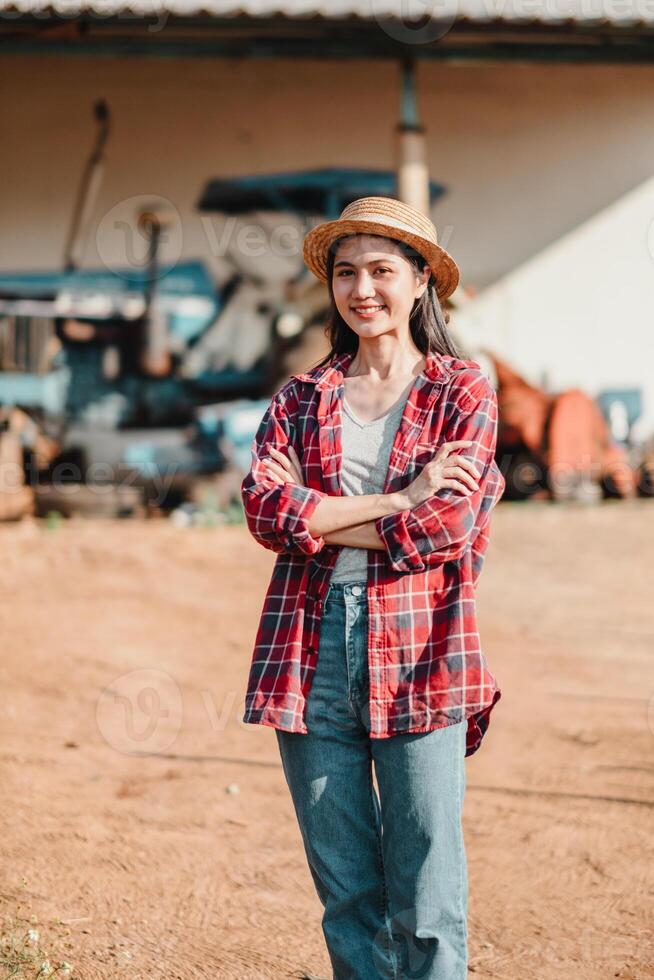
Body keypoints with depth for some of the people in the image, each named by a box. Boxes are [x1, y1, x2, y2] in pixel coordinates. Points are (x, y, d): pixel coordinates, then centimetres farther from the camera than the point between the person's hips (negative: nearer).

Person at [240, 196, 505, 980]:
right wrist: (398, 500, -9)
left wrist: (316, 515, -6)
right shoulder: (301, 398, 13)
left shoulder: (462, 393, 5)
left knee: (425, 906, -3)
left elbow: (448, 525, -10)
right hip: (310, 654, 3)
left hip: (418, 657, -3)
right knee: (346, 893, 7)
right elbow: (264, 510, -3)